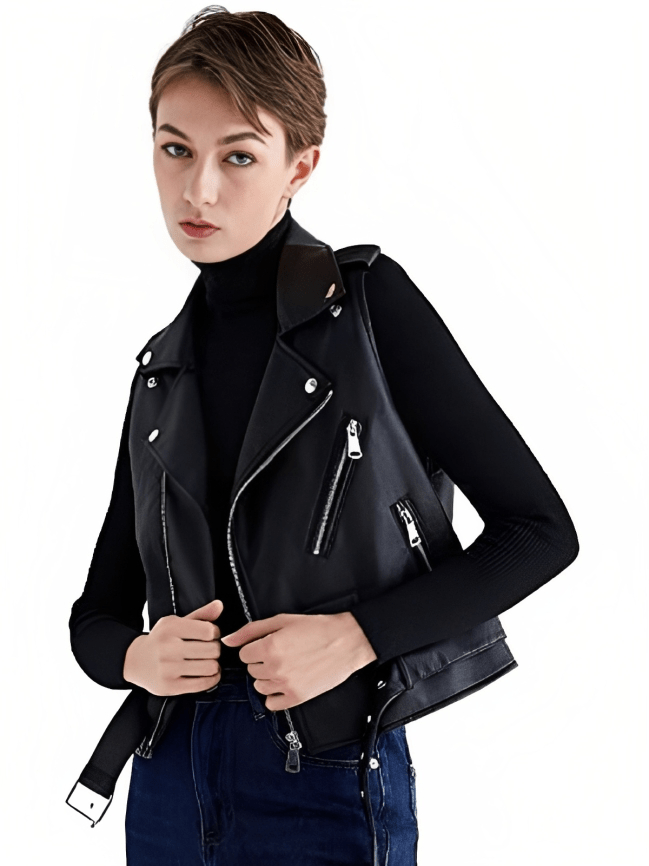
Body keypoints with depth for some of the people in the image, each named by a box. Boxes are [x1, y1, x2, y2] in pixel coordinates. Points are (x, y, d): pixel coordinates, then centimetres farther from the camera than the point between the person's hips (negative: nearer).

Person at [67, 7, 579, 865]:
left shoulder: (368, 303, -8)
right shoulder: (165, 363, 7)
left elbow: (540, 529, -8)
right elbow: (97, 612, 13)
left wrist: (358, 634, -18)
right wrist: (135, 655, -10)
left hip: (328, 781, -5)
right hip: (170, 778, 5)